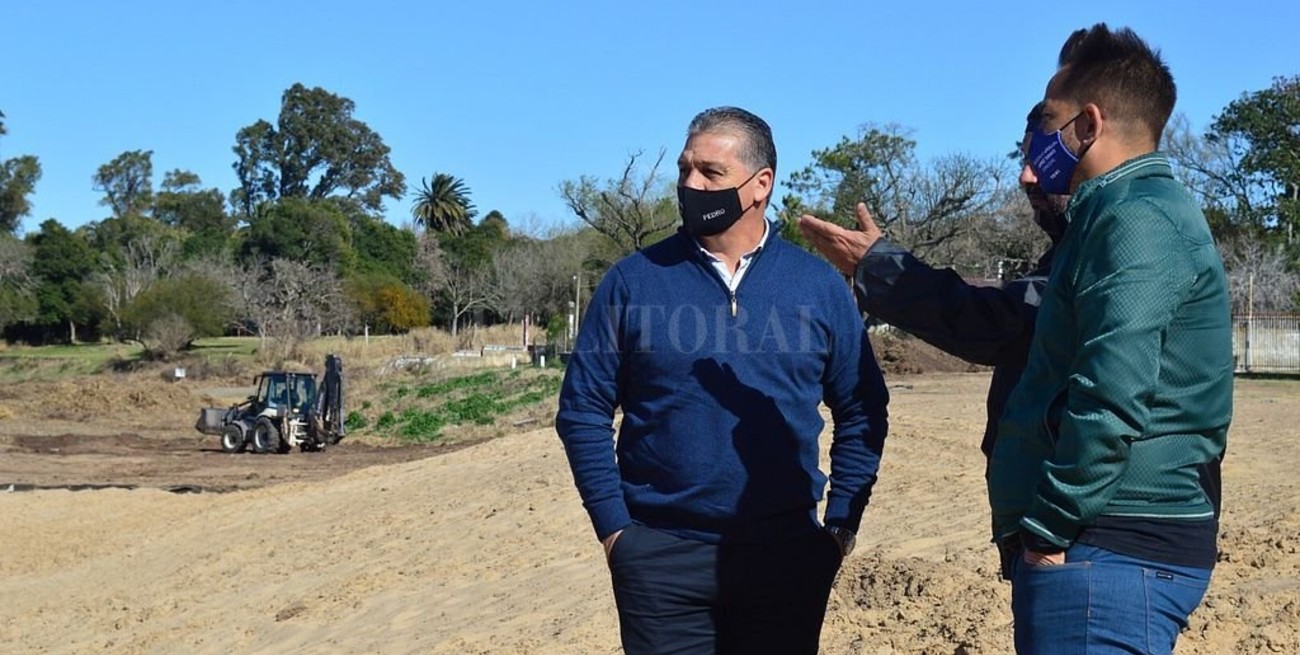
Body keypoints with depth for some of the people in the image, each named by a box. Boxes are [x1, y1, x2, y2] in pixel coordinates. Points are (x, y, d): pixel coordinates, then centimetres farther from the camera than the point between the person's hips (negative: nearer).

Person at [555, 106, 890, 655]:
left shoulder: (818, 285, 3)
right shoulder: (634, 281, -1)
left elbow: (861, 412, 8)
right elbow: (583, 409, 1)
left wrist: (840, 523, 2)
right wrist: (613, 527, -4)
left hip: (786, 558, 1)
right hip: (660, 558, -1)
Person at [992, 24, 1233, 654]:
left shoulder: (1136, 219, -15)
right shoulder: (1126, 212, 19)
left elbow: (1112, 398, -25)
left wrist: (1047, 529, -18)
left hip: (1113, 550, -10)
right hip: (1116, 539, 10)